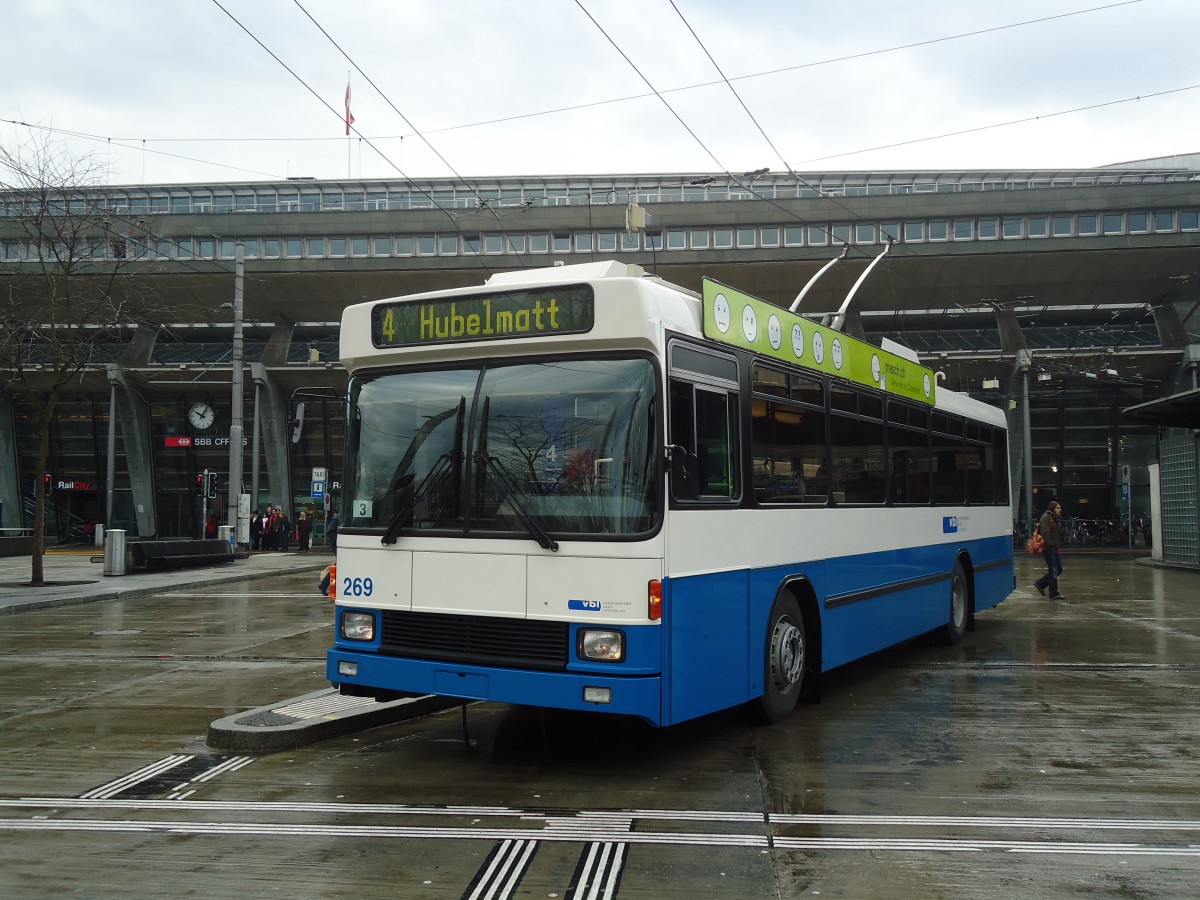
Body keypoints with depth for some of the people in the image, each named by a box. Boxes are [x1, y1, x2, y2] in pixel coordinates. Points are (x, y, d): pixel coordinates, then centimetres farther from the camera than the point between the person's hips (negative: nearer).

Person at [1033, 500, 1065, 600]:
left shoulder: (1056, 518, 17)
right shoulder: (1046, 517, -11)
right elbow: (1044, 532, -20)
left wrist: (1059, 545, 12)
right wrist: (1050, 544, -23)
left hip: (1055, 548, 9)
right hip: (1048, 548, -9)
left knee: (1059, 569, 10)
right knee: (1053, 570, -6)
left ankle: (1040, 584, 22)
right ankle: (1054, 594, 2)